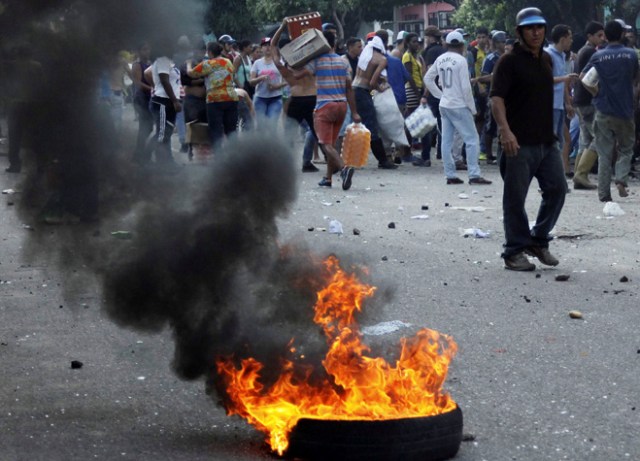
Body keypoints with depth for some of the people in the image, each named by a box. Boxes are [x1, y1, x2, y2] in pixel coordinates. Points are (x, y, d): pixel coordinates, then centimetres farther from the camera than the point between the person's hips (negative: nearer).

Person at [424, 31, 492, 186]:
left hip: (444, 105, 7)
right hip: (459, 106, -7)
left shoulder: (440, 59, 6)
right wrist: (472, 108, -6)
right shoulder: (460, 60, -14)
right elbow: (466, 87, -15)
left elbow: (428, 78, 14)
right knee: (472, 139, -3)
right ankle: (474, 175, -7)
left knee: (446, 141, 8)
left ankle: (450, 175, 10)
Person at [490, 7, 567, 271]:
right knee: (515, 198, -1)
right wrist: (505, 129, -31)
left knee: (557, 189, 6)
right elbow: (496, 98, -18)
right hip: (519, 143, -7)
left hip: (547, 141, 7)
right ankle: (514, 252, 8)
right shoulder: (510, 61, -9)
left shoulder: (546, 59, 14)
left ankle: (538, 241, 22)